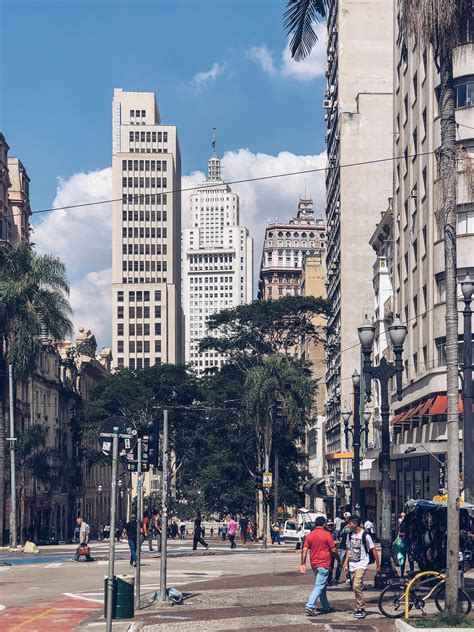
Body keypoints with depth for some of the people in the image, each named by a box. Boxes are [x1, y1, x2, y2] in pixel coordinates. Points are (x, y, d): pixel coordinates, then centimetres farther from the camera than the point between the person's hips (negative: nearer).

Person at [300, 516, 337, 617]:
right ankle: (310, 606, -20)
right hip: (324, 563, -6)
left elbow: (304, 550, 1)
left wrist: (303, 564, 3)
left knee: (322, 585, 18)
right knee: (319, 586, -8)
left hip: (314, 564, 6)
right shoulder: (327, 534, -9)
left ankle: (326, 607, 25)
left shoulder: (310, 535, 5)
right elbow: (333, 551, -7)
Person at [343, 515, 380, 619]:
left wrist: (378, 564, -2)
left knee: (357, 585, -20)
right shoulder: (350, 535, 8)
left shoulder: (365, 535, -11)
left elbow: (373, 550, -5)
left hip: (362, 564, -7)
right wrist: (346, 563, 12)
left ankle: (361, 609, -12)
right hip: (352, 564, 7)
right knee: (355, 587, 8)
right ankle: (360, 608, 19)